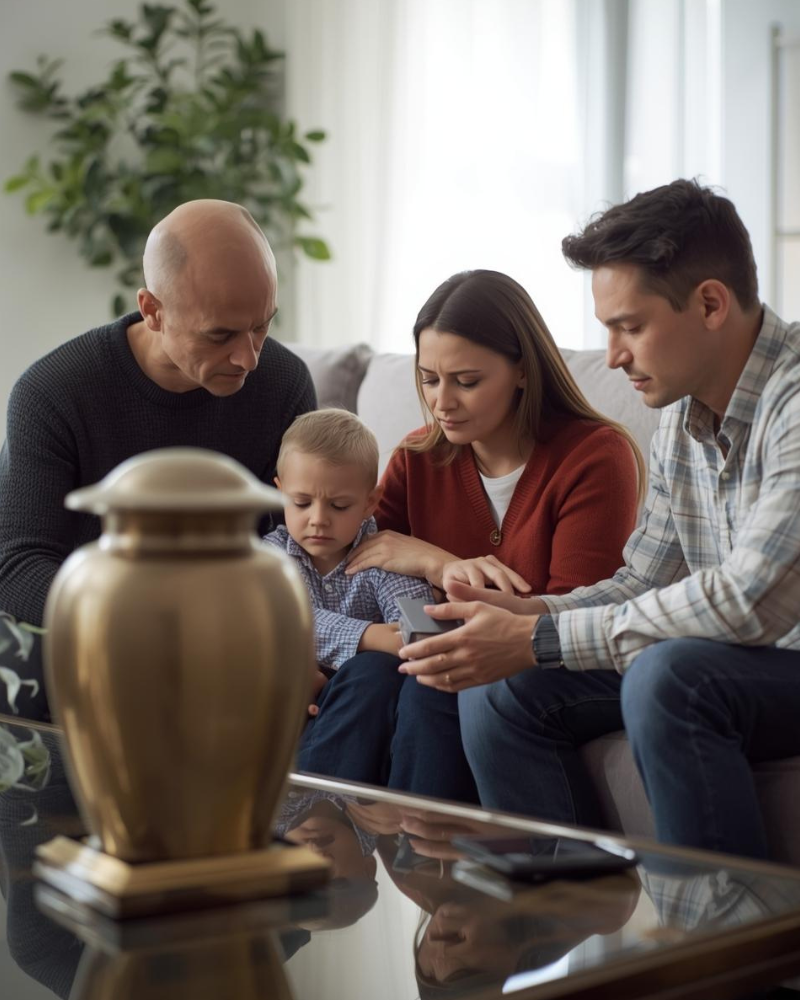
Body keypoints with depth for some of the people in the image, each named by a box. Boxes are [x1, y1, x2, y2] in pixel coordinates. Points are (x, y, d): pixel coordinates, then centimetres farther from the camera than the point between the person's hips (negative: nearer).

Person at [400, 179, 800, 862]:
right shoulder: (682, 419, 7)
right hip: (729, 664, 8)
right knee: (500, 691, -4)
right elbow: (641, 585, 11)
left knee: (667, 674, -35)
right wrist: (517, 613, -8)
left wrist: (539, 641, -24)